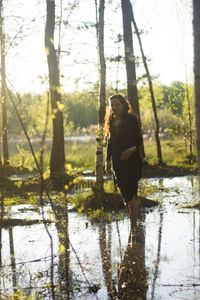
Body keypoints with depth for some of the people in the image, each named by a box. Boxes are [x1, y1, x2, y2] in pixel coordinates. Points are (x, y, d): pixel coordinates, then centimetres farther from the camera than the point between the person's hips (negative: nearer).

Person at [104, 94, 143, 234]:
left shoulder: (131, 119, -3)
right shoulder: (112, 121, 13)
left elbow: (139, 140, -5)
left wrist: (132, 149, -24)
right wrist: (107, 161, 12)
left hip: (131, 160, -6)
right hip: (117, 162, 6)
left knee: (131, 193, -10)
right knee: (125, 194, 8)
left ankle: (134, 225, -7)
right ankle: (132, 224, 16)